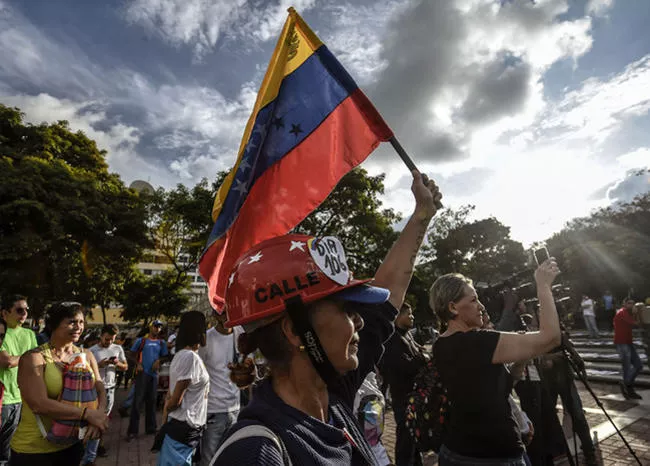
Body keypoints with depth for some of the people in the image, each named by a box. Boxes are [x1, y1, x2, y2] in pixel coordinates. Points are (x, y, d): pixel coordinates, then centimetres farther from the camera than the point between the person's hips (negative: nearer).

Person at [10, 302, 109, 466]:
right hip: (33, 449, -5)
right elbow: (39, 404, -25)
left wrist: (99, 415, -21)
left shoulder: (86, 356, 1)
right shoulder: (34, 358, -15)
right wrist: (88, 414, -26)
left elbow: (100, 391, -1)